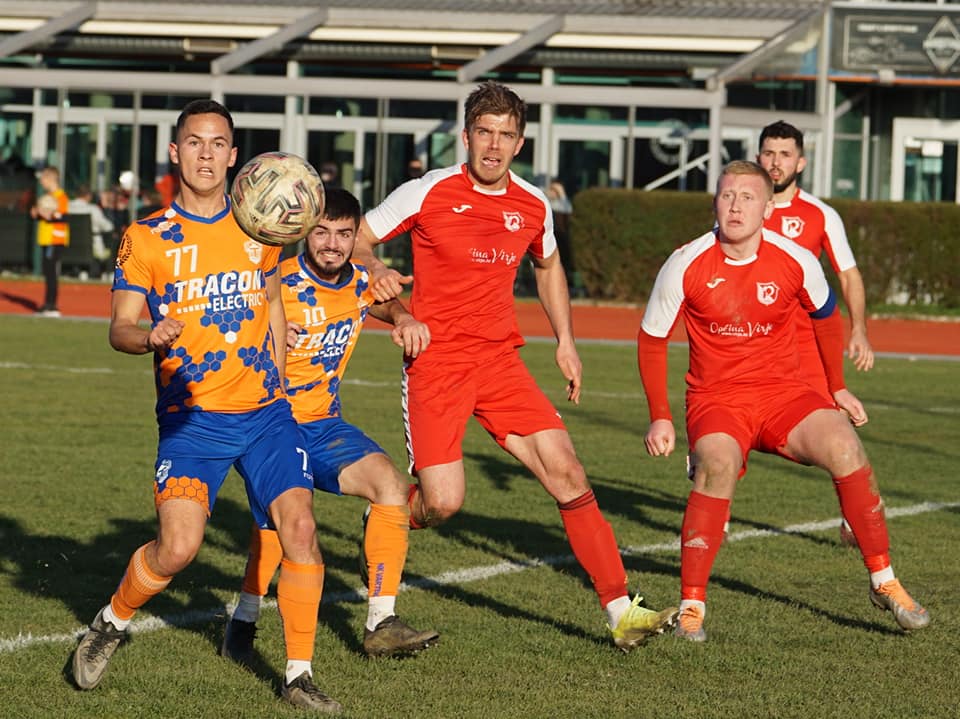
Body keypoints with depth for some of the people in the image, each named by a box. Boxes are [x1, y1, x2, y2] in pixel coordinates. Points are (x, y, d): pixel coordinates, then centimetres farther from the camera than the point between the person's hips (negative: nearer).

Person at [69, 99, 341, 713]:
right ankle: (112, 624, 13)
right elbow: (119, 327, -4)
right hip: (191, 417, -3)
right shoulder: (146, 238, -2)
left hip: (265, 410, 3)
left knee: (299, 526, -14)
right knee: (178, 547, -17)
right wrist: (151, 337, -26)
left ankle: (299, 675, -2)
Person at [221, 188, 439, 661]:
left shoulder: (359, 283, 4)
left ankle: (381, 624, -6)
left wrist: (405, 320, 4)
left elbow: (388, 304, 26)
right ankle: (243, 622, -15)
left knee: (389, 483, -12)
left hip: (324, 424, 6)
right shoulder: (278, 284, -16)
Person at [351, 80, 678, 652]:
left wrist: (565, 339, 19)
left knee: (567, 472, -7)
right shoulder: (427, 194, -8)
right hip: (436, 363, -4)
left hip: (500, 361, 4)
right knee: (443, 502, -18)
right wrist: (377, 273, -21)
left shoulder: (533, 206, 6)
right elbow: (357, 240, 1)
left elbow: (549, 266, 26)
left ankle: (622, 611, -1)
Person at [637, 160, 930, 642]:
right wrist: (660, 418, 1)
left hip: (784, 393, 2)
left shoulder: (796, 262, -6)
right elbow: (651, 339, 3)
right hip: (715, 399, -2)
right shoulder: (686, 266, -10)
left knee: (845, 447, -23)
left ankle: (883, 582, -6)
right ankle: (691, 603, -23)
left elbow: (825, 316, 15)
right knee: (718, 463, -33)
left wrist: (838, 388, 20)